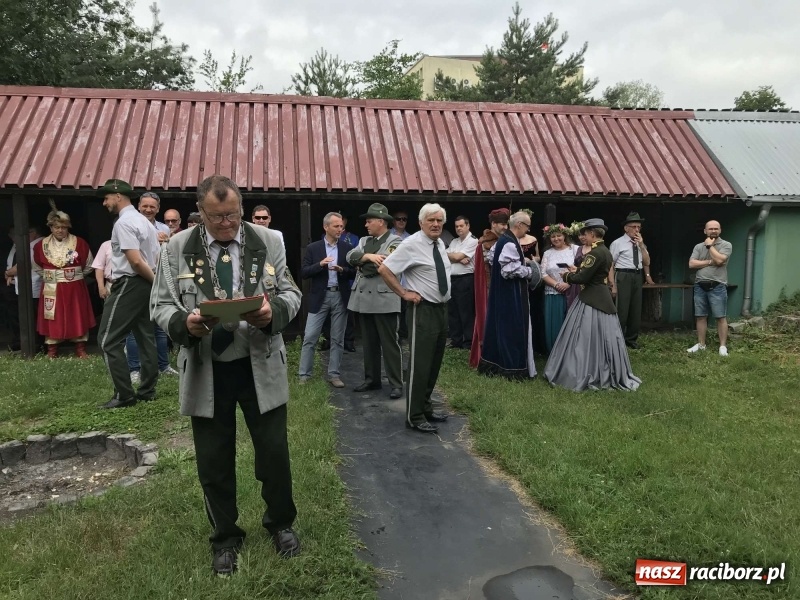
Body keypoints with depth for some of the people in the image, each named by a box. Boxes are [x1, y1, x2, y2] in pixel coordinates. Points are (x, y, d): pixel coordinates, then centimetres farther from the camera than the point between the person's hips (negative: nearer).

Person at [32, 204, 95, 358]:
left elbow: (89, 265, 6)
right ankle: (52, 350, 14)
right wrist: (48, 276, 10)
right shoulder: (41, 245, 0)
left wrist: (76, 275, 7)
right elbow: (37, 266, 17)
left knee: (78, 317, 4)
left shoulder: (79, 243, -6)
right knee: (52, 319, 5)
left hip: (75, 288, -1)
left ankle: (80, 349, 13)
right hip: (51, 289, 1)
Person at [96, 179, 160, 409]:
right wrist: (158, 281, 10)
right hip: (145, 284, 10)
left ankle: (124, 395, -1)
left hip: (129, 284, -10)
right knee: (145, 337, 12)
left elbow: (136, 261, -22)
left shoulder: (123, 223, -15)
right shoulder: (143, 220, 16)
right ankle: (147, 390, 18)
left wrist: (156, 281, -11)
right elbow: (157, 258, 16)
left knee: (109, 339, -2)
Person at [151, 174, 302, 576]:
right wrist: (183, 323, -22)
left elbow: (290, 293, 3)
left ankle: (280, 524, 35)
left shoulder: (268, 242, 0)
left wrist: (273, 311, -19)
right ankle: (225, 537, 34)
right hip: (206, 370, 0)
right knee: (213, 461, 11)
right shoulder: (176, 249, -2)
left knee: (274, 452, 9)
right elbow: (161, 305, 0)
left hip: (261, 366, 0)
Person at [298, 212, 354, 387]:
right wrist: (320, 264, -19)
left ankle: (334, 374, 15)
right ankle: (304, 375, 8)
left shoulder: (347, 248, 5)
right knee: (309, 338, -1)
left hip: (340, 297, 1)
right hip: (320, 297, -1)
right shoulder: (313, 248, 1)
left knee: (337, 339, 7)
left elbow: (353, 271, 4)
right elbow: (305, 273, -4)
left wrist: (342, 269, -16)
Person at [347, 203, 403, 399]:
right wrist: (368, 256, -17)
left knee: (389, 343, -2)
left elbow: (384, 265, -17)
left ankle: (396, 384, 4)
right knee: (369, 343, 13)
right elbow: (350, 256, 0)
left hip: (384, 299, -7)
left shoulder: (395, 242, -4)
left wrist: (361, 265, -6)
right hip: (364, 298, 7)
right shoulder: (364, 241, 17)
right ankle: (371, 379, 23)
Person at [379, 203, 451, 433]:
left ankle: (426, 408, 29)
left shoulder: (440, 244, 10)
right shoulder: (412, 244, -14)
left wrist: (443, 303, 16)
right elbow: (384, 269, -17)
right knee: (420, 365, -4)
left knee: (434, 364, 15)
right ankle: (415, 417, 5)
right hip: (423, 310, -8)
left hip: (442, 308, 8)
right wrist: (404, 293, -15)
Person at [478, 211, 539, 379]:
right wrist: (529, 270, -11)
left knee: (499, 326, 14)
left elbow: (491, 255, 20)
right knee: (512, 328, -2)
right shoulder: (510, 244, -22)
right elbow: (510, 270, -26)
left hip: (502, 292, 10)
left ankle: (492, 363, 22)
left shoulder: (503, 239, 8)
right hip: (511, 294, -10)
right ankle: (513, 368, 5)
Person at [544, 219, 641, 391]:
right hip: (603, 298, 10)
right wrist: (577, 270, 17)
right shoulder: (606, 251, 11)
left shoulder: (595, 253, -19)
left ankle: (586, 376, 4)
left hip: (591, 301, -10)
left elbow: (583, 278, -20)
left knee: (586, 338, -3)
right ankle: (608, 375, 22)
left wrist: (567, 276, -4)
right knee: (604, 338, 14)